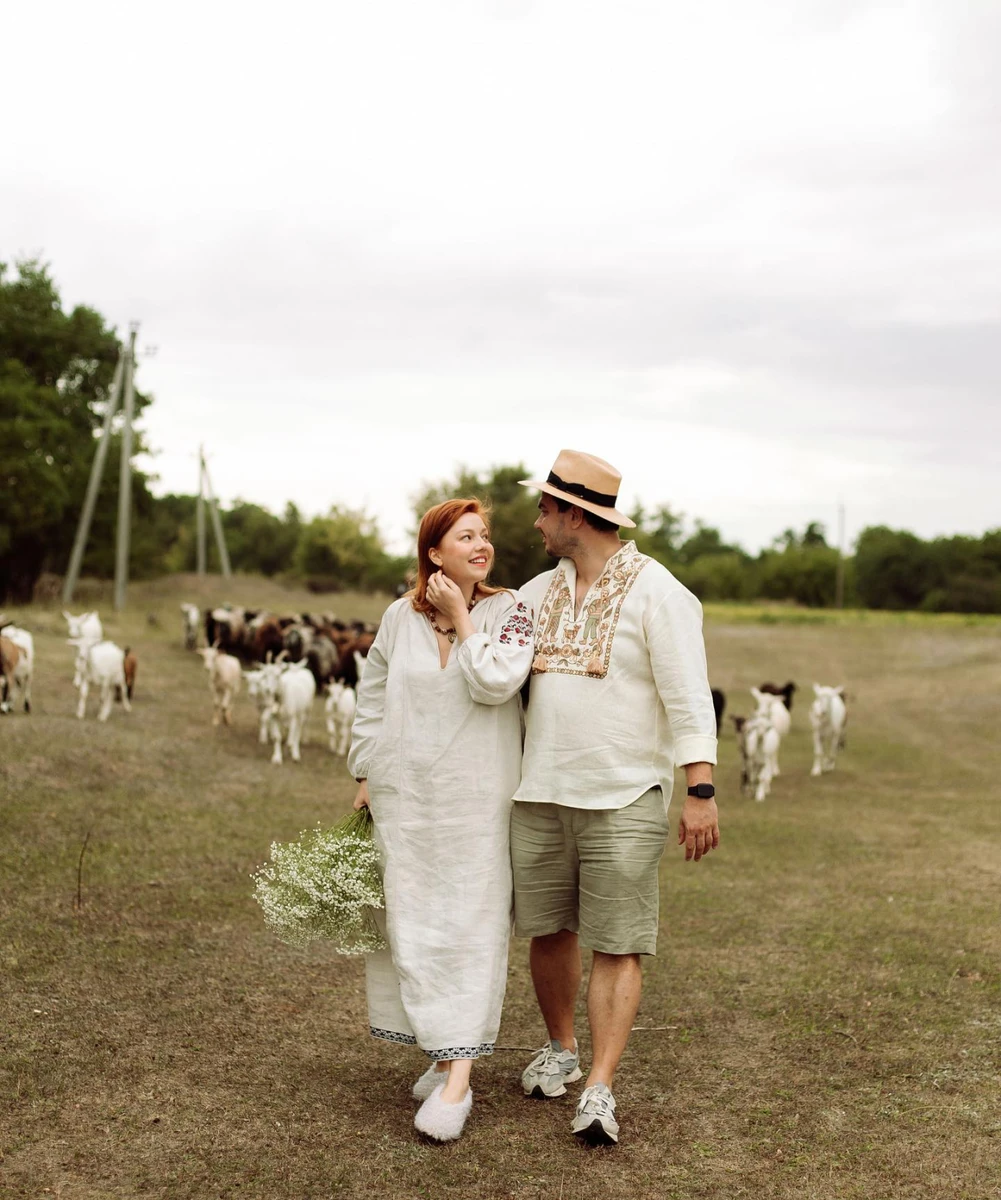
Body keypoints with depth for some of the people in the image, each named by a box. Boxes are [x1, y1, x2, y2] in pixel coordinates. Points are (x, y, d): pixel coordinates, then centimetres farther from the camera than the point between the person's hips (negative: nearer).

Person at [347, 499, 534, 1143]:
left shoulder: (510, 611, -2)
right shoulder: (400, 616, 5)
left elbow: (495, 683, -18)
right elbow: (372, 700, 13)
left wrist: (460, 618, -11)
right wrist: (365, 776, 12)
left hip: (476, 799, -3)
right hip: (404, 796, 3)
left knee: (470, 930, -6)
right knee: (414, 925, 6)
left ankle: (457, 1080, -6)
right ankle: (445, 1052, 21)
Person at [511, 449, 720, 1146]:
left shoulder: (657, 592, -7)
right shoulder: (539, 593, 12)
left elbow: (689, 698, -13)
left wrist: (702, 792, -18)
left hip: (624, 801, -6)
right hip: (541, 796, 6)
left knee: (617, 947, -4)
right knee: (548, 932, 12)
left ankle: (599, 1091, -2)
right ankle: (561, 1050, 32)